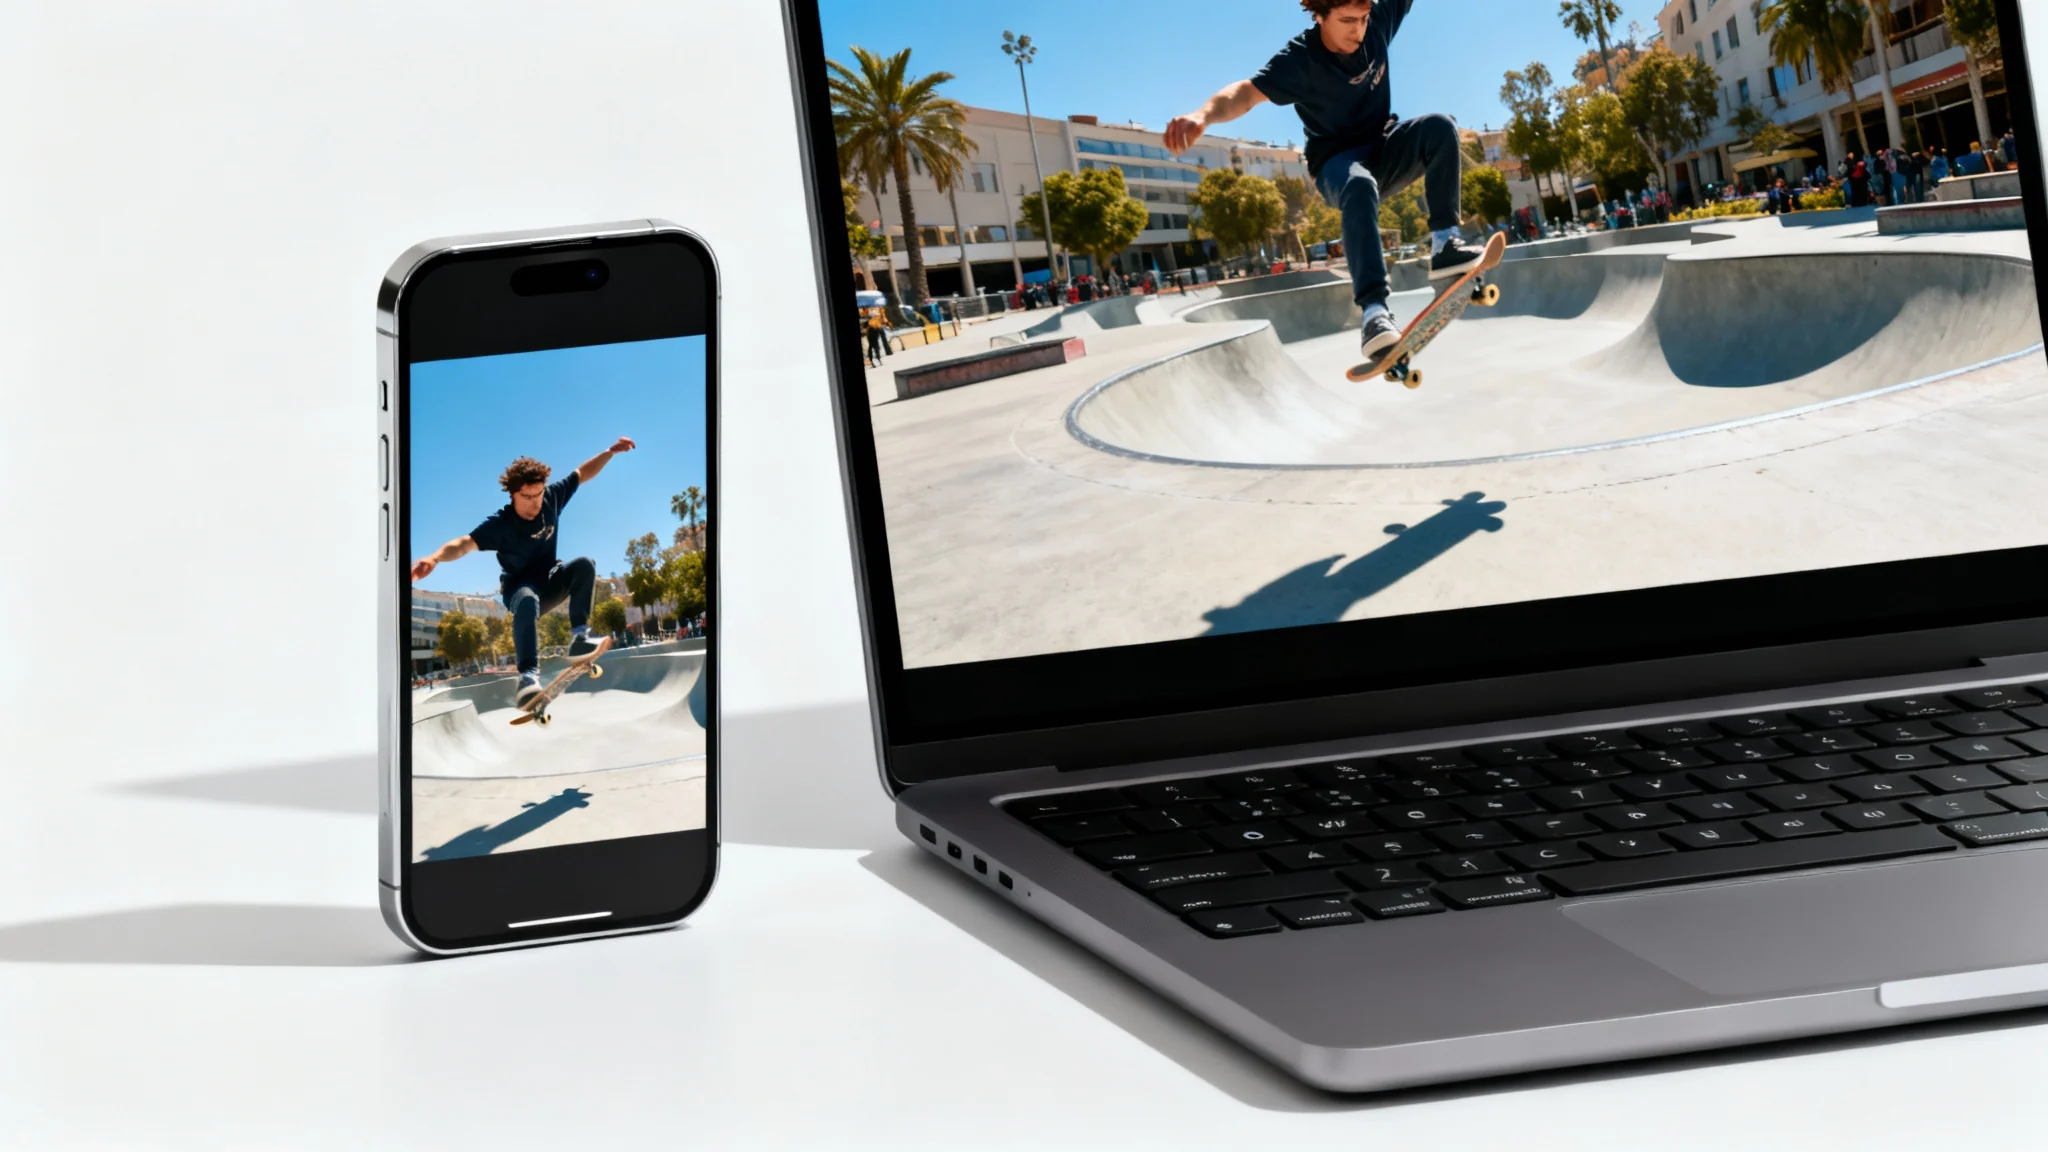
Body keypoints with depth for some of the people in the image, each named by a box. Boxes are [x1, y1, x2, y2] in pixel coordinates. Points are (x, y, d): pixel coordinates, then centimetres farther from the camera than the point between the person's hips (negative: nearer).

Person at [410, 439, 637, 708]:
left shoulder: (552, 497, -11)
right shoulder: (500, 524, -26)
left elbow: (583, 473, 3)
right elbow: (465, 543, -40)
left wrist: (611, 452, -1)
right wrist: (435, 557, -59)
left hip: (550, 583, 5)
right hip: (519, 587, -5)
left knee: (585, 564, -23)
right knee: (527, 601, -40)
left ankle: (578, 636, -25)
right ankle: (528, 676, -51)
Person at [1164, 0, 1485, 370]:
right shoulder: (1300, 60, -24)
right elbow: (1248, 92, -38)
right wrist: (1204, 114, -59)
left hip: (1387, 151, 5)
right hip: (1338, 162, -5)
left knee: (1439, 127, -25)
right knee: (1360, 186, -39)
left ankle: (1445, 242, -26)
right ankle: (1374, 309, -51)